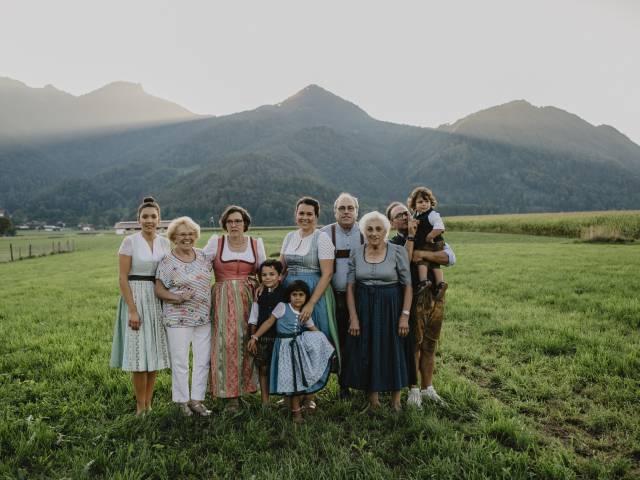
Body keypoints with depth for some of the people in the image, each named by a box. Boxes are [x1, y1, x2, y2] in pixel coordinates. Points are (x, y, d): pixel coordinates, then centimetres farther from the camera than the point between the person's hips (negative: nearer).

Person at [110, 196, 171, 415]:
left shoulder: (164, 243, 7)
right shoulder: (130, 241, -6)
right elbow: (122, 278, -10)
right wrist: (133, 310, -15)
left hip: (158, 300, 5)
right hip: (135, 298, -4)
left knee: (155, 353, 9)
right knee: (139, 354, -1)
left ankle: (148, 404, 22)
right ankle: (140, 407, 13)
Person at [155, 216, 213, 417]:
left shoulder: (203, 256, 4)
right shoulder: (167, 262, -7)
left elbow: (209, 279, 16)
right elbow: (158, 290, -5)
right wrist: (178, 298, -19)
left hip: (204, 318, 5)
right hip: (178, 319, -4)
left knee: (203, 361, 9)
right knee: (180, 362, 3)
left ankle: (196, 400, 22)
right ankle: (182, 401, 20)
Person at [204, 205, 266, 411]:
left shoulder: (256, 243, 9)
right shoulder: (216, 242, 3)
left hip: (248, 299, 2)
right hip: (223, 300, -2)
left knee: (246, 341, 2)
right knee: (227, 342, -5)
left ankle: (244, 385, 18)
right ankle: (231, 395, 4)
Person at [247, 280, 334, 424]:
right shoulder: (282, 307, -9)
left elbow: (314, 330, 8)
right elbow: (269, 322, -8)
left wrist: (327, 344, 1)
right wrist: (255, 337, -10)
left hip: (302, 344, 4)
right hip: (286, 346, -4)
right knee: (291, 378, -2)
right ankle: (296, 410, 16)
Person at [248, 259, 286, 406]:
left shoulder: (286, 294, -4)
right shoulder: (259, 295, 5)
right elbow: (254, 319, 10)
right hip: (262, 337, 3)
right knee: (263, 369, 8)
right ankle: (265, 401, 22)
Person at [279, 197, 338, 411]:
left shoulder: (322, 238, -8)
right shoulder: (289, 237, 11)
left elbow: (327, 274, -13)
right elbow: (281, 267, 15)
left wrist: (311, 303, -20)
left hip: (315, 294, -5)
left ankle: (309, 395, 16)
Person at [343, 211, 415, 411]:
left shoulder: (398, 252, -6)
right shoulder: (356, 253, 1)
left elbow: (407, 285, -6)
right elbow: (350, 287, 0)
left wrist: (405, 315, -13)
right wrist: (353, 317, -6)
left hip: (391, 307, -2)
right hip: (364, 307, 2)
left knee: (394, 351, 5)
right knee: (367, 352, 7)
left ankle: (396, 400, 21)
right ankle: (373, 399, 23)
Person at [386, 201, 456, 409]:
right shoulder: (392, 244, 0)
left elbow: (450, 258, -5)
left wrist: (421, 254, -16)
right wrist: (411, 236, -17)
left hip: (435, 296, 3)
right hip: (413, 297, -3)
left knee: (430, 345, 12)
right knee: (413, 345, 3)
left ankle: (427, 388, 25)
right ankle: (413, 390, 17)